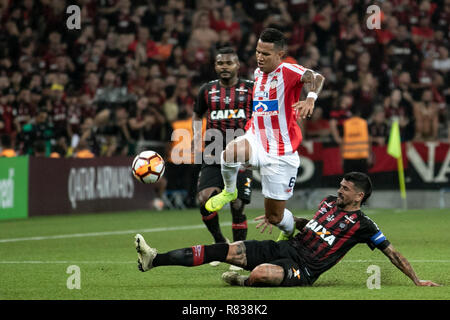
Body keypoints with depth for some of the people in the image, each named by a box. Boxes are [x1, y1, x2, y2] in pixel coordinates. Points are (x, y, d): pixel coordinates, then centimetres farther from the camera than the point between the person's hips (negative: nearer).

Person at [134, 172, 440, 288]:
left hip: (303, 270, -7)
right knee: (225, 250, -9)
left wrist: (417, 281, -8)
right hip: (286, 247, 7)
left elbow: (392, 252, -2)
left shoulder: (362, 225, -5)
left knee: (260, 273, -38)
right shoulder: (329, 202, 15)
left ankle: (244, 281, 0)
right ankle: (154, 260, -15)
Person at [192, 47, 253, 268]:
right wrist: (197, 133, 5)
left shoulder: (250, 89, 3)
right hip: (213, 157, 2)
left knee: (237, 207, -6)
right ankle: (220, 242, 7)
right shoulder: (207, 90, 10)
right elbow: (197, 115, 24)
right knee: (204, 199, -16)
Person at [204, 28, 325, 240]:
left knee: (274, 216, 2)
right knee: (230, 152, -34)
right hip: (256, 141, 4)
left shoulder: (288, 71, -14)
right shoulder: (258, 73, 8)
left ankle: (290, 234, 40)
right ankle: (229, 191, -3)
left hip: (281, 153, -4)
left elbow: (316, 78, -35)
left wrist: (310, 98, -54)